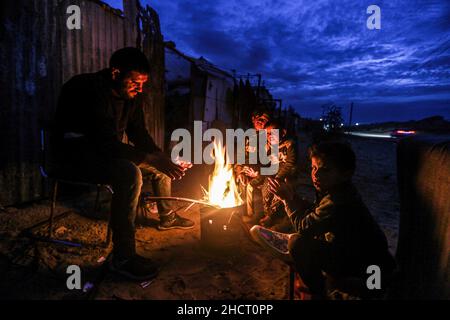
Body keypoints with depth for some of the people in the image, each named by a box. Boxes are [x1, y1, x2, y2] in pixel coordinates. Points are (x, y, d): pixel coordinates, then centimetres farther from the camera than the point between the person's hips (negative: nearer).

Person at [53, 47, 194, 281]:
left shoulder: (131, 94, 0)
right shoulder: (89, 90, -25)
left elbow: (139, 135, 1)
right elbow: (107, 144, -34)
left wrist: (164, 160, -14)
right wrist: (154, 160, -36)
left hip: (104, 150, 9)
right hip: (75, 154, -8)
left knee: (161, 163, 7)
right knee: (129, 173, -35)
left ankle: (167, 216, 24)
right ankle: (123, 257, -26)